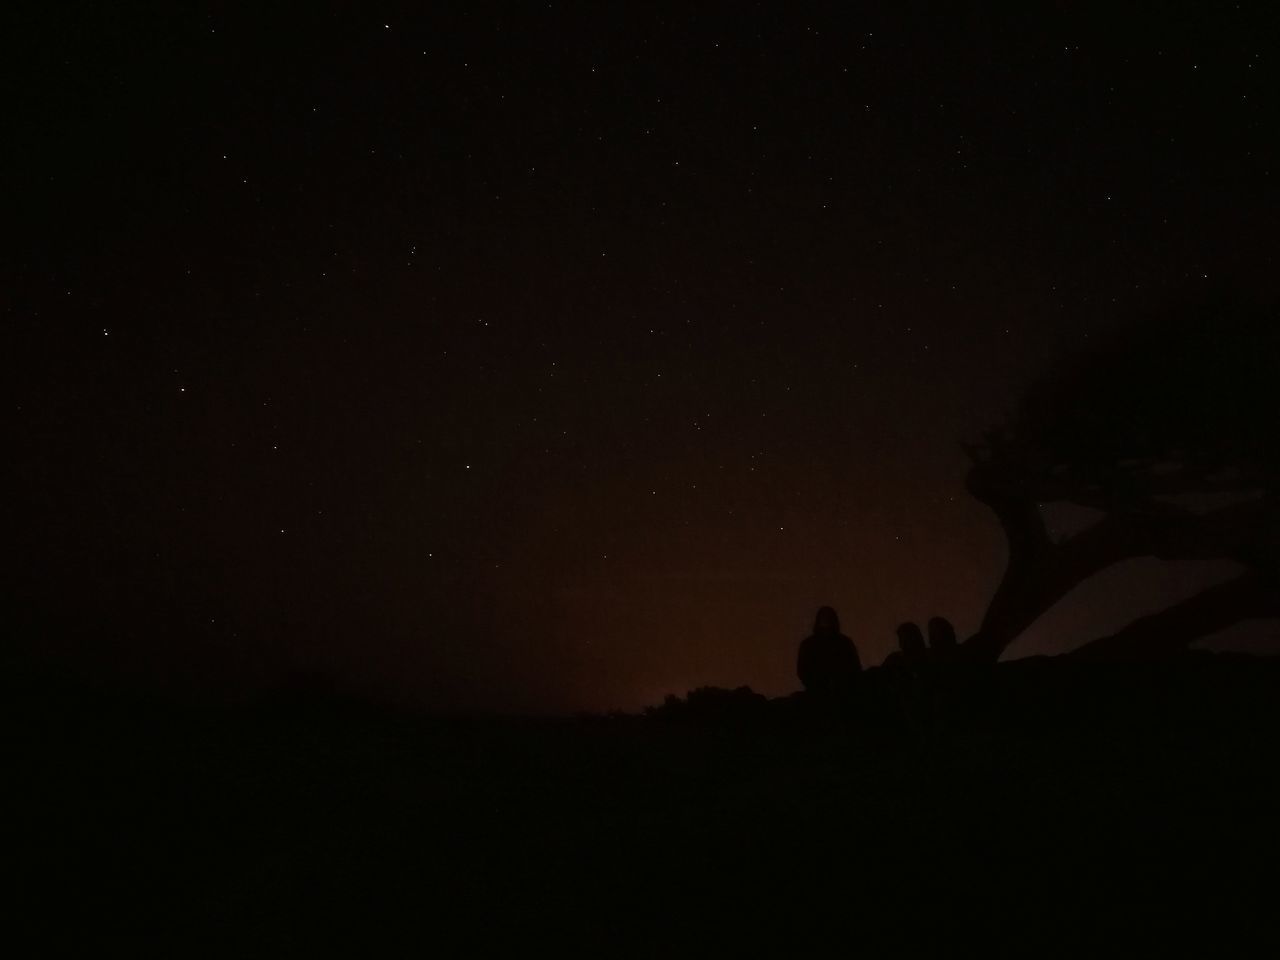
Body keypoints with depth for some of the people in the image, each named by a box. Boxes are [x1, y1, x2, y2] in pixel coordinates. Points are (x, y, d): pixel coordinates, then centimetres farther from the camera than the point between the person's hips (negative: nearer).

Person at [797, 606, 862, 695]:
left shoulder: (845, 643, 9)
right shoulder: (808, 644, 7)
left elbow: (856, 668, 9)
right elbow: (802, 670, 5)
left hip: (843, 694, 1)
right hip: (817, 695, -1)